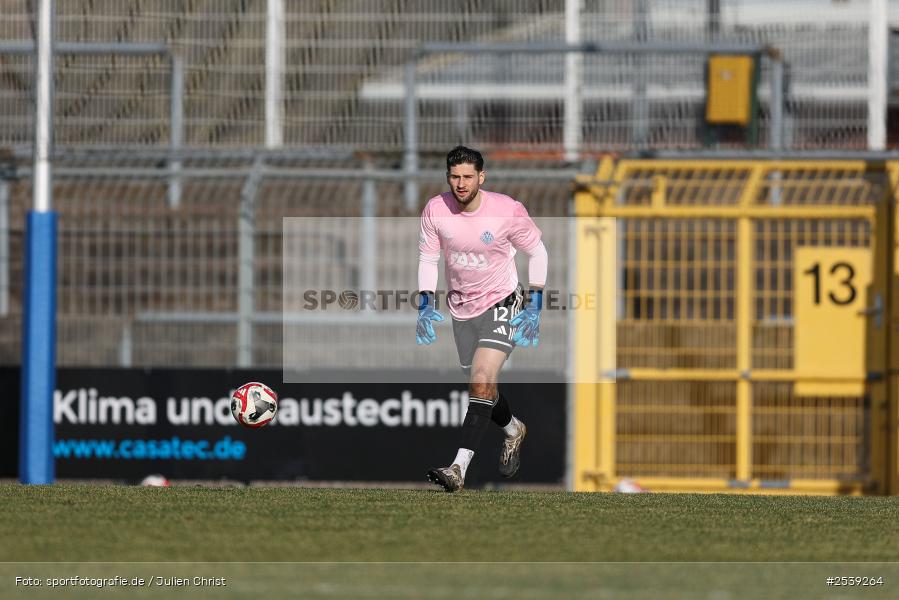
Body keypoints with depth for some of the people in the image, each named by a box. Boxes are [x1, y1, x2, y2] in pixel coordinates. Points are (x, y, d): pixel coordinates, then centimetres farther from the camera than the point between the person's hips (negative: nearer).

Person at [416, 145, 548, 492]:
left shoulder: (507, 211, -18)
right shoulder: (435, 210, -11)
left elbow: (537, 251, -3)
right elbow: (428, 258, 3)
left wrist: (535, 306, -7)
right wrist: (426, 304, -10)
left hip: (501, 302, -4)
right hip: (461, 307, 4)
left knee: (482, 379, -21)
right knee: (480, 385, 15)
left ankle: (459, 469, -28)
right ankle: (513, 430, 48)